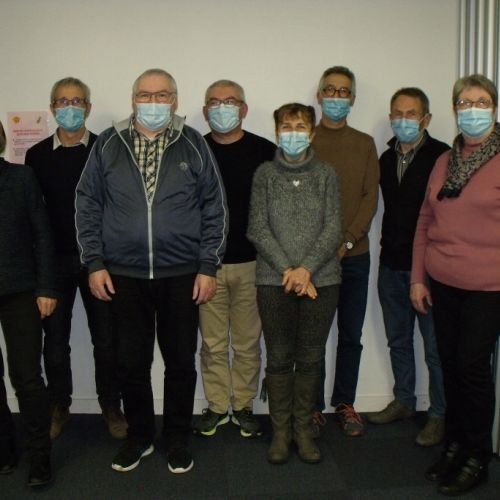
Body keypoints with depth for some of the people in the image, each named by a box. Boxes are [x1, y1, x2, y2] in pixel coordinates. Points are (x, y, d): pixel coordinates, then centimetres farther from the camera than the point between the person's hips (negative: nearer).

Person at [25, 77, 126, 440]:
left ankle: (111, 406, 20)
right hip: (54, 260, 2)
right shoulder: (37, 155, 5)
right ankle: (58, 408, 26)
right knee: (55, 339, 10)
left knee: (106, 339, 5)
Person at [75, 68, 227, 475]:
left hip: (181, 275, -1)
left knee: (181, 362, 9)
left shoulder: (193, 145, 3)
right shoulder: (108, 145, 6)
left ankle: (178, 439, 28)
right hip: (123, 276, 1)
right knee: (131, 363, 9)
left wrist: (208, 267, -3)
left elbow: (215, 208, 2)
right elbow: (88, 205, 7)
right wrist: (95, 263, 1)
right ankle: (139, 436, 30)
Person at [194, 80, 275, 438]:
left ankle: (244, 406, 25)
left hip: (251, 263, 0)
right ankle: (217, 406, 25)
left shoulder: (265, 152, 0)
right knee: (212, 342, 9)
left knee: (248, 342, 9)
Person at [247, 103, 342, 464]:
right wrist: (286, 268, -12)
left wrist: (307, 268, -14)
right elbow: (257, 229, -2)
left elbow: (333, 228, -1)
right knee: (279, 357, 6)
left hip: (320, 279, 1)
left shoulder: (326, 174, 5)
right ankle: (280, 430, 20)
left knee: (311, 358, 8)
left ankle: (304, 428, 23)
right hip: (274, 280, 0)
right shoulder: (264, 174, 4)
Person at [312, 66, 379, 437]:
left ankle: (345, 403, 22)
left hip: (354, 254, 2)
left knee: (351, 334, 8)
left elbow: (371, 196, 3)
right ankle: (313, 404, 17)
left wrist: (347, 240, -10)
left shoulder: (364, 144, 9)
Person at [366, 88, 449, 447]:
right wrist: (389, 249, 11)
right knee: (398, 340, 17)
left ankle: (439, 414, 17)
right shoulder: (387, 158, 11)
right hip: (392, 264, 7)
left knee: (435, 345, 3)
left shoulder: (442, 156, -10)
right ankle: (403, 401, 33)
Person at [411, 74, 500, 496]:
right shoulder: (445, 161, 8)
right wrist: (418, 278, 9)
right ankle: (454, 445, 30)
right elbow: (425, 223, 11)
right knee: (451, 365, 13)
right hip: (442, 284, 5)